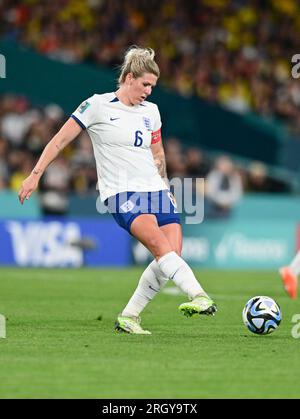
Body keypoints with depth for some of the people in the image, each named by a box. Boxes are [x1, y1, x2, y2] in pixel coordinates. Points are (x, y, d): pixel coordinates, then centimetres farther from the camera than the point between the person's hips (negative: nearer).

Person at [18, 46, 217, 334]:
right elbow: (60, 140, 2)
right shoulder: (97, 106, -1)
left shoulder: (151, 111, 15)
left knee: (172, 254, -11)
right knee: (159, 244, -28)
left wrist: (166, 189, 28)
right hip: (121, 193, -6)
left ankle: (128, 317, 0)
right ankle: (199, 296, -42)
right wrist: (35, 175, -2)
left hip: (156, 191, 6)